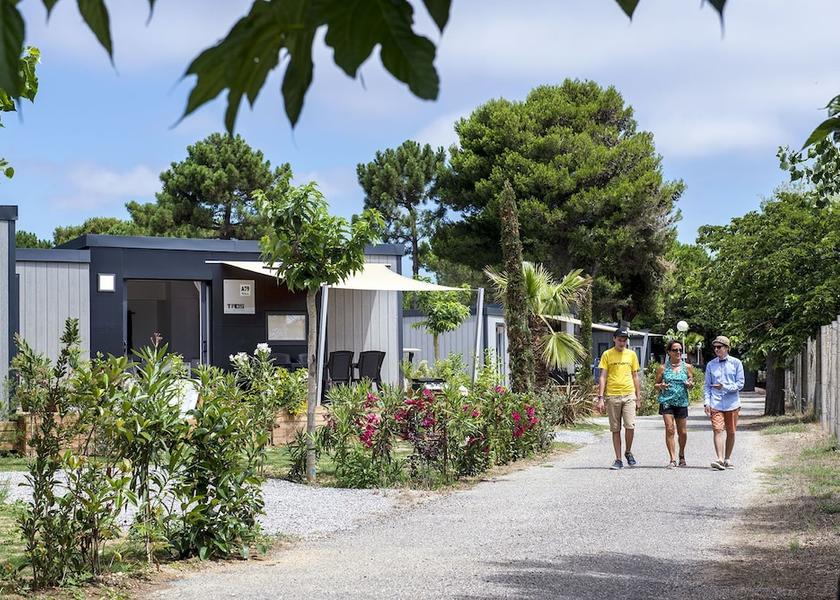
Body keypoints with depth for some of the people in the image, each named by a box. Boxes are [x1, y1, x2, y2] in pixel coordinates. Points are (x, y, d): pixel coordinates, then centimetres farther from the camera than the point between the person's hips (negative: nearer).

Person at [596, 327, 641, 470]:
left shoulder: (631, 354, 9)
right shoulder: (607, 355, 3)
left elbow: (635, 376, 13)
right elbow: (602, 377, 1)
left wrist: (638, 397, 9)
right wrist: (600, 398, -7)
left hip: (629, 395, 1)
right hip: (612, 396, -1)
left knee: (630, 426, -12)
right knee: (615, 429, 4)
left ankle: (628, 452, 12)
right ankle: (618, 459, 10)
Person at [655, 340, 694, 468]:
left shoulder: (687, 367, 7)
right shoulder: (663, 368, 3)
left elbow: (691, 385, 14)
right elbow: (655, 385, 9)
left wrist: (690, 385, -10)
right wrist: (661, 386, -13)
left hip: (682, 402, 2)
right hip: (666, 401, -1)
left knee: (682, 432, 7)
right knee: (670, 429, -12)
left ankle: (682, 455, 32)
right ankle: (672, 459, -9)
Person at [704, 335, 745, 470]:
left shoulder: (736, 363, 2)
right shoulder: (711, 365, 8)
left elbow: (740, 384, -1)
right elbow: (707, 385, 12)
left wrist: (725, 387, -15)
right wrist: (706, 402, 1)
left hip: (732, 403, 0)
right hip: (716, 403, 0)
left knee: (731, 432, 7)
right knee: (717, 430, -13)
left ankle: (728, 459, 21)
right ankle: (719, 459, -21)